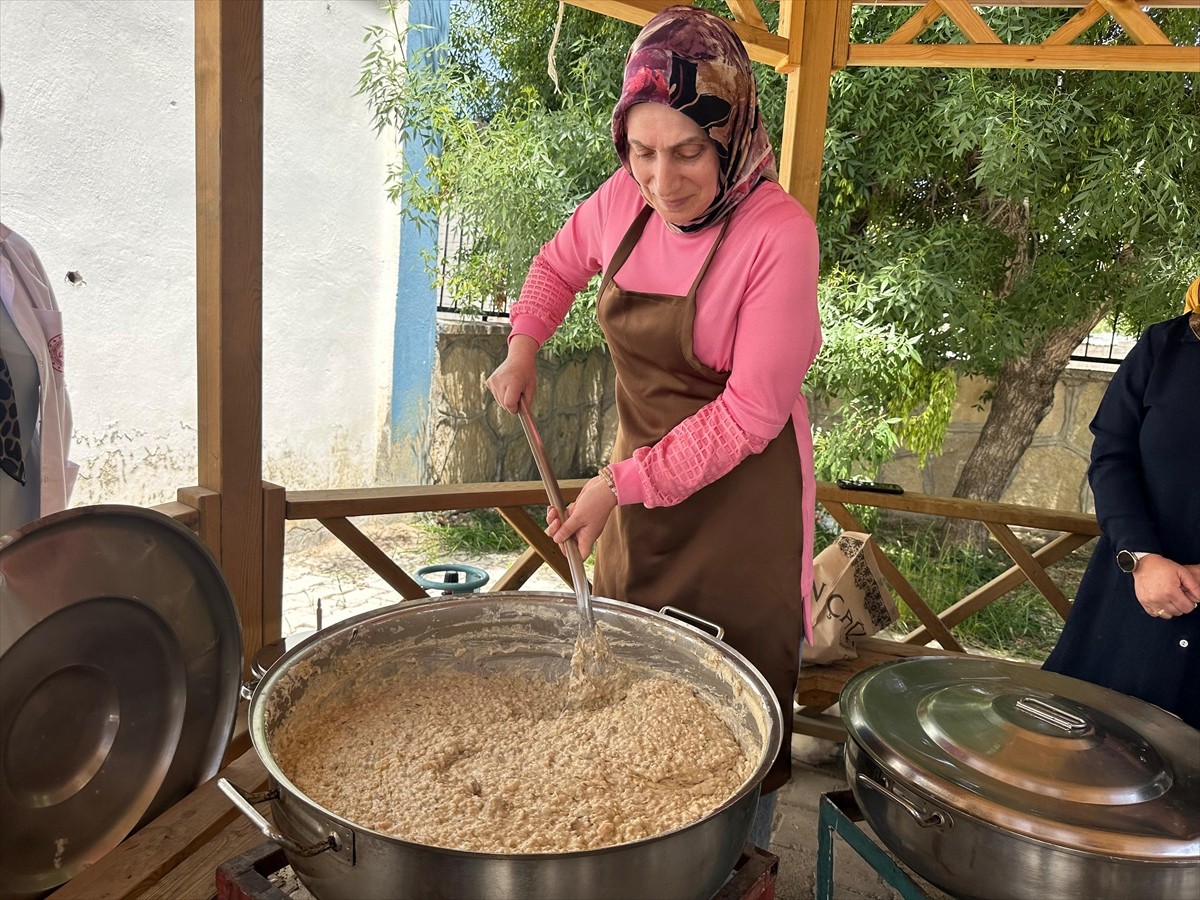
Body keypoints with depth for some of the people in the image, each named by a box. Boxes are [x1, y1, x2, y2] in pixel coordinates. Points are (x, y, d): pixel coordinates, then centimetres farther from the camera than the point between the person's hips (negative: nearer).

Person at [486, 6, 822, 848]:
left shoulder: (778, 233, -23)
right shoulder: (626, 198, -6)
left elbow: (752, 412, -21)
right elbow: (560, 262, 18)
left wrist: (624, 484, -22)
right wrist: (523, 347, 1)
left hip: (741, 492, -6)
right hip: (641, 477, 6)